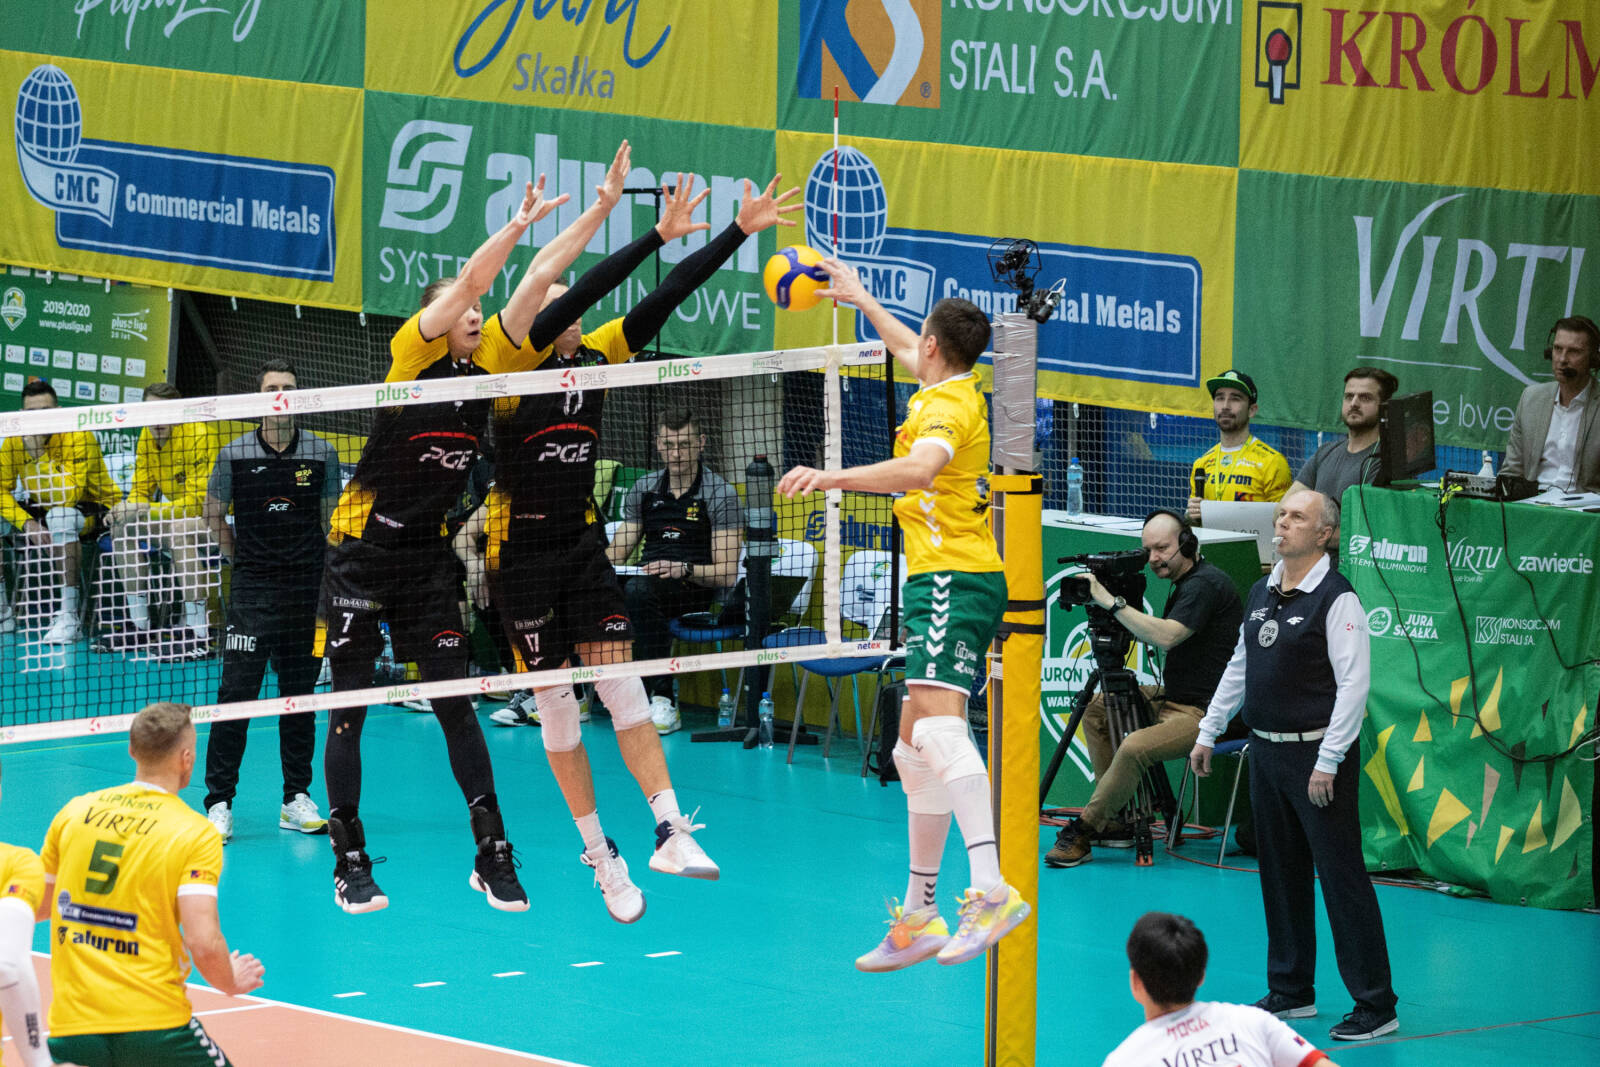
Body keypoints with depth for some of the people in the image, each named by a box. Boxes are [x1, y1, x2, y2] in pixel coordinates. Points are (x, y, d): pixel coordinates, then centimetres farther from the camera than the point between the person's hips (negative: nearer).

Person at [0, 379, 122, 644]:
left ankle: (68, 617, -38)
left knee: (61, 516, -39)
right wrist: (27, 523, -27)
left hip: (93, 511, -6)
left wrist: (39, 454, -35)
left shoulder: (77, 437, -23)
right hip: (40, 512, 6)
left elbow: (67, 496, -32)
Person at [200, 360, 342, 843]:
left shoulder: (321, 454, 4)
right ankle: (219, 803, -4)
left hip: (307, 587, 2)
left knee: (300, 694, 7)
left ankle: (297, 800, 15)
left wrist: (332, 578, 6)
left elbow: (332, 519, 12)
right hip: (252, 587, -2)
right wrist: (241, 557, 5)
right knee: (237, 692, -8)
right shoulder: (236, 455, 0)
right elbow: (214, 515, 13)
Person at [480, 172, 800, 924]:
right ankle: (600, 856, 9)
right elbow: (574, 299, -27)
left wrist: (741, 231, -6)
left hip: (582, 545, 5)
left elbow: (666, 298, 0)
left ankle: (669, 830, -9)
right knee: (556, 708, 2)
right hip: (521, 550, -5)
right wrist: (656, 236, -31)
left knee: (623, 689, -5)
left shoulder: (596, 356, 3)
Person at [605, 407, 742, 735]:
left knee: (638, 590, -38)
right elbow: (615, 554, 17)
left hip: (695, 588, -5)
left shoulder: (720, 493, -2)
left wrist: (684, 569, -25)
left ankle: (661, 700, -36)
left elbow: (727, 573, -8)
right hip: (648, 580, 5)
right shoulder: (644, 489, 14)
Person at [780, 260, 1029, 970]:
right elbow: (910, 354, 42)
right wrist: (860, 300, 52)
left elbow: (919, 467, -33)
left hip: (954, 581, -10)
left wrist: (834, 477, -41)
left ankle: (992, 892, -42)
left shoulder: (948, 405, -10)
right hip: (941, 583, 10)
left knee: (938, 728, -27)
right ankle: (918, 919, 17)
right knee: (914, 752, 12)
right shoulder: (957, 390, 18)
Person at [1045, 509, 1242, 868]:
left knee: (1135, 748, -32)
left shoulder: (1206, 585, -17)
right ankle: (1115, 820, 11)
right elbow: (1155, 638, 21)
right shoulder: (1187, 583, 15)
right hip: (1174, 697, 12)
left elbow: (1166, 637, -30)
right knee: (1096, 708, 16)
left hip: (1208, 711, -12)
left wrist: (1112, 603, -24)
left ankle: (1085, 830, -17)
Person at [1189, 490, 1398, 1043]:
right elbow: (1239, 668, 23)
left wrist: (1328, 763, -19)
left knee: (1341, 877, -7)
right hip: (1266, 750, 8)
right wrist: (1208, 732, 22)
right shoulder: (1261, 594, 12)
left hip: (1317, 754, -8)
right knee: (1280, 873, 13)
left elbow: (1354, 684, -16)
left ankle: (1374, 1006, -4)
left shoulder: (1336, 599, -12)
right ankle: (1291, 991, 23)